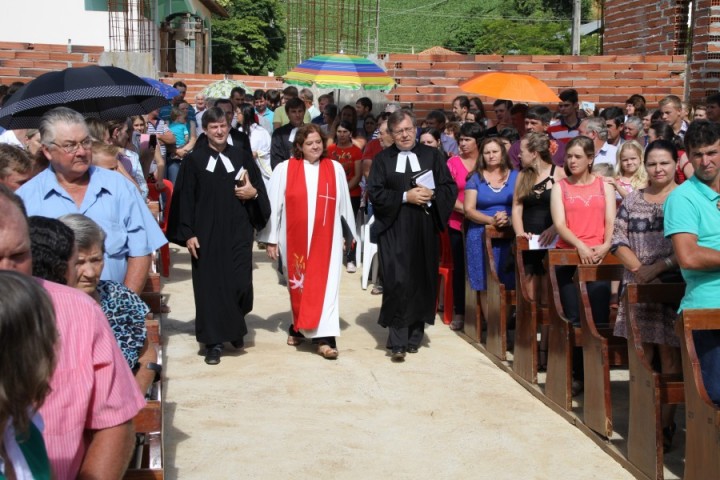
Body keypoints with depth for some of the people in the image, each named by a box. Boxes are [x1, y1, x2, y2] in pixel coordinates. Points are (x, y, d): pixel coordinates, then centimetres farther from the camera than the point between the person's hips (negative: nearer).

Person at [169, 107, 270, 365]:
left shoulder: (241, 157, 8)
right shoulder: (193, 160, 1)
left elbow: (261, 191, 13)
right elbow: (184, 199, -1)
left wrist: (253, 193, -10)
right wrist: (187, 234, -8)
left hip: (238, 232, 2)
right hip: (206, 234, -1)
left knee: (240, 283, -1)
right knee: (209, 285, -1)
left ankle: (235, 327, 26)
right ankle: (214, 341, 8)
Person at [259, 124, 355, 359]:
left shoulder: (335, 169, 2)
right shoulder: (284, 169, -2)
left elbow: (344, 203, 7)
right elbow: (274, 204, -1)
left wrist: (349, 233, 9)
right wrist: (271, 238, -2)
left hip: (326, 238, 0)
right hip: (295, 238, 0)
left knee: (324, 284, -5)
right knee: (298, 283, 12)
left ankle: (324, 337, -7)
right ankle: (299, 328, 29)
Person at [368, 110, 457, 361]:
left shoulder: (432, 156, 8)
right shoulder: (382, 159, 5)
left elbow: (450, 188, 6)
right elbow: (375, 192, -3)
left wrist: (431, 195, -13)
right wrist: (405, 197, -13)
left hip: (424, 231, 2)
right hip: (394, 230, -2)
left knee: (421, 282, 6)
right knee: (397, 283, -9)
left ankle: (414, 336, 18)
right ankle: (397, 342, -6)